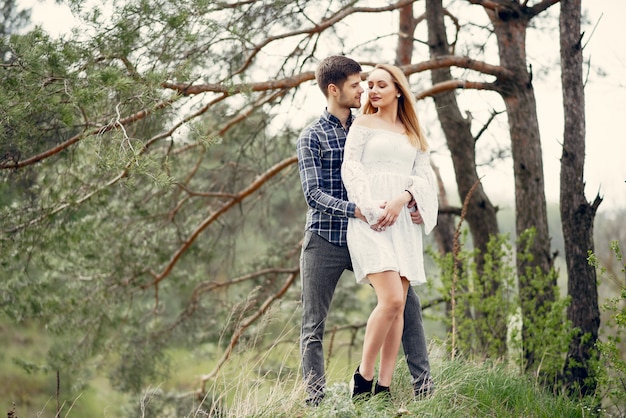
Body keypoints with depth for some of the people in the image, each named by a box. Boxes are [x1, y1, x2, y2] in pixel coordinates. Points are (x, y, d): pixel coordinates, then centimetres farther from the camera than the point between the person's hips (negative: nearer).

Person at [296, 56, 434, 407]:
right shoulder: (312, 137, -2)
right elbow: (313, 193, -12)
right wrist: (355, 210, -28)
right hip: (324, 242, -3)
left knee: (407, 300, -5)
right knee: (314, 326, 0)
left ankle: (424, 386, 1)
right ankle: (315, 400, 7)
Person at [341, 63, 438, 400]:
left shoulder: (413, 135, 20)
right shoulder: (364, 124, 10)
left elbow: (424, 175, 10)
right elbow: (350, 168, -1)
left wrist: (401, 200, -11)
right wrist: (371, 209, -15)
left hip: (404, 222, 5)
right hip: (370, 221, -5)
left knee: (398, 308, -2)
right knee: (391, 299, -19)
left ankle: (383, 387, 1)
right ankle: (363, 377, -5)